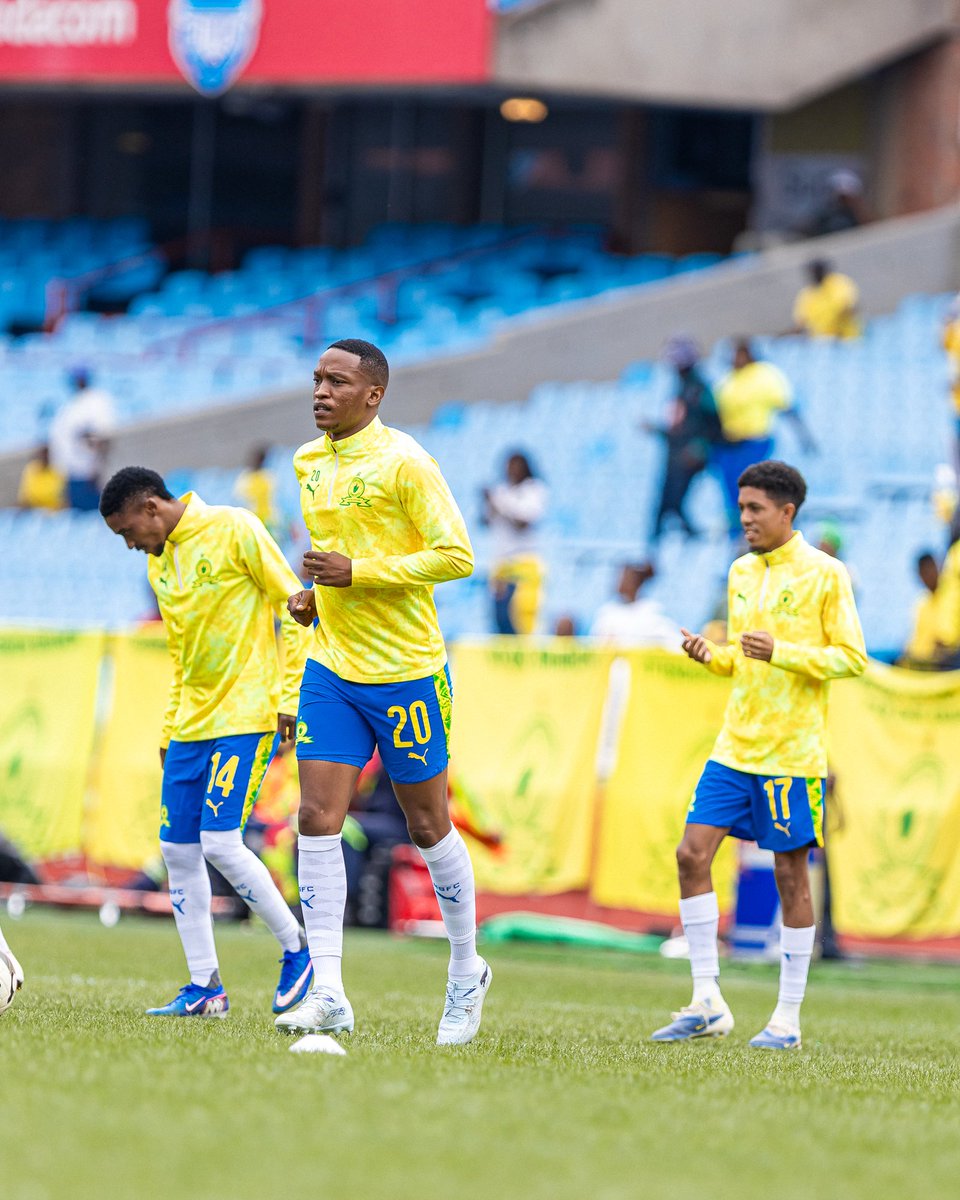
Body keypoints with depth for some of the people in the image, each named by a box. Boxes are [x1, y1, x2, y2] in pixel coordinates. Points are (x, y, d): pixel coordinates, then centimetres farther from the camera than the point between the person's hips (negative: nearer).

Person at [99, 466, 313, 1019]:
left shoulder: (234, 530, -8)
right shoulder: (160, 563, 15)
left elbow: (294, 605, -8)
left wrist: (290, 695, -12)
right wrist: (169, 729, 17)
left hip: (248, 714, -8)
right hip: (193, 720, 8)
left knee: (220, 842, -16)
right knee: (178, 848, 2)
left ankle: (297, 948, 1)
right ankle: (204, 986, 8)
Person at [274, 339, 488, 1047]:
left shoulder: (404, 463, -13)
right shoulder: (308, 463, 10)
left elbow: (457, 557, -16)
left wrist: (358, 572, -19)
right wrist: (313, 595, 6)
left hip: (406, 670, -6)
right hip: (331, 665, 6)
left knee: (428, 826, 5)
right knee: (318, 819, -8)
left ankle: (467, 970, 27)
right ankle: (329, 997, -10)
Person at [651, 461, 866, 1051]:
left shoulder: (825, 575, -6)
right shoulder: (742, 573, 13)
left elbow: (853, 659, -9)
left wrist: (780, 652, -20)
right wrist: (711, 654, 1)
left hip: (793, 752, -6)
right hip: (735, 746, 6)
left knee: (790, 874, -1)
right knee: (692, 855, -4)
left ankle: (788, 1019, 7)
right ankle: (707, 1003, 2)